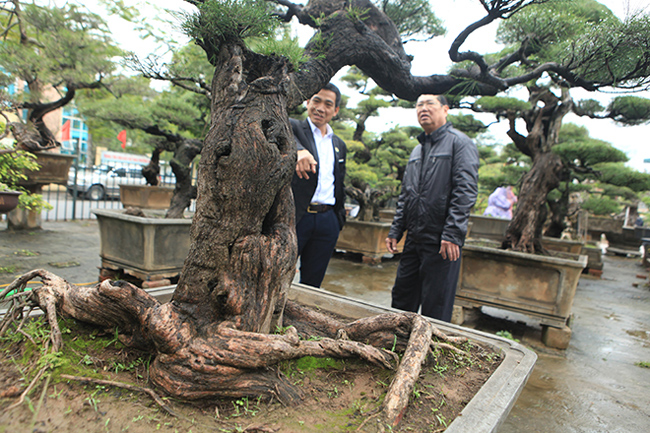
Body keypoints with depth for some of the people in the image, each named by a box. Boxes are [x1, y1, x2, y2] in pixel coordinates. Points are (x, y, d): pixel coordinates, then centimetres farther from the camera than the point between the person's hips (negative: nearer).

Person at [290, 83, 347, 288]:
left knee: (312, 283, 12)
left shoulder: (339, 145, 19)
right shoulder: (294, 127, 2)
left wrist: (340, 218, 19)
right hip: (295, 217, -5)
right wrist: (299, 150, -43)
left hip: (327, 221, 5)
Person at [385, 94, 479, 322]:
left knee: (435, 308, 2)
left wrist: (452, 235, -21)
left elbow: (465, 192, -14)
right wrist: (395, 231, 13)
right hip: (414, 240, 7)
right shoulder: (416, 151, 18)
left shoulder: (460, 143, -5)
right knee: (401, 299, 14)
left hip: (442, 243, -7)